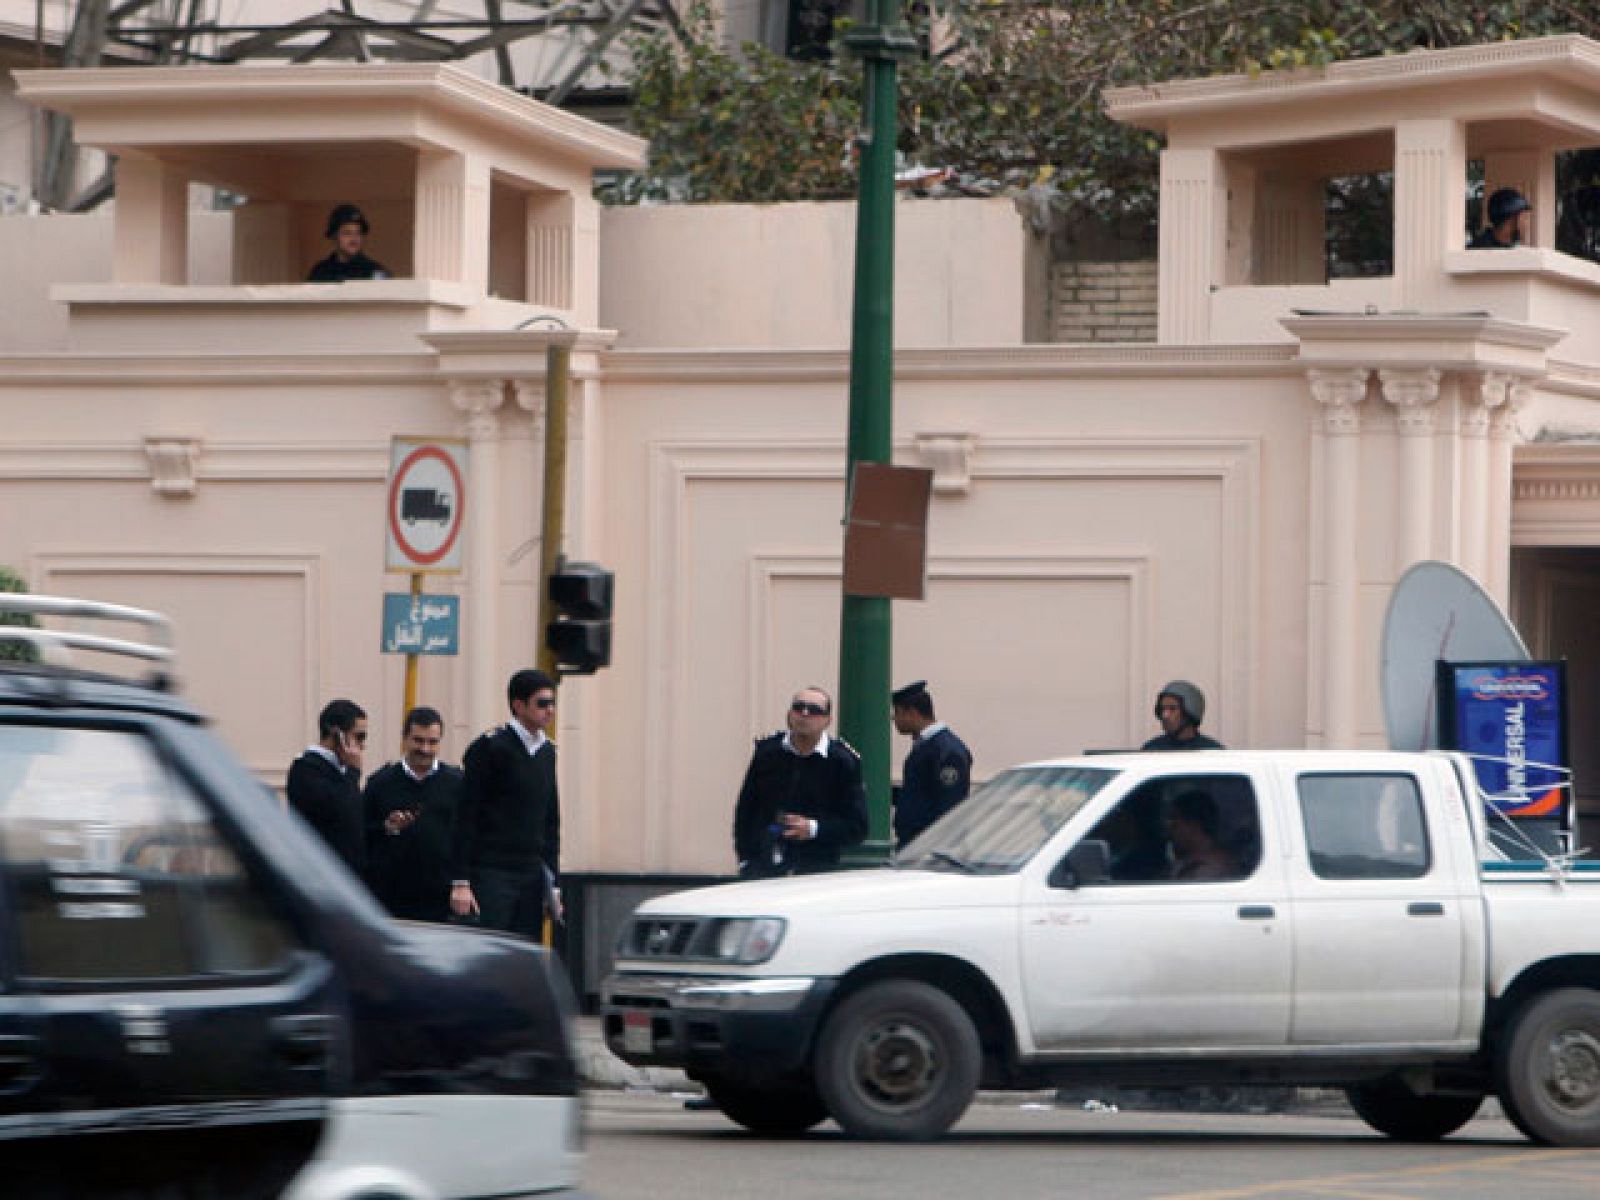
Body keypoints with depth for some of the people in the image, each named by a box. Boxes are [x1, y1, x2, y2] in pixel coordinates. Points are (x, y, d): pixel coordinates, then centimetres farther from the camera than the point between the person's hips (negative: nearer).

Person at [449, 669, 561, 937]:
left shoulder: (546, 752, 14)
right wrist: (460, 882, -14)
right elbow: (465, 817, -9)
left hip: (532, 875, 6)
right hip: (491, 873, -6)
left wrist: (554, 883, 16)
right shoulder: (491, 747, -7)